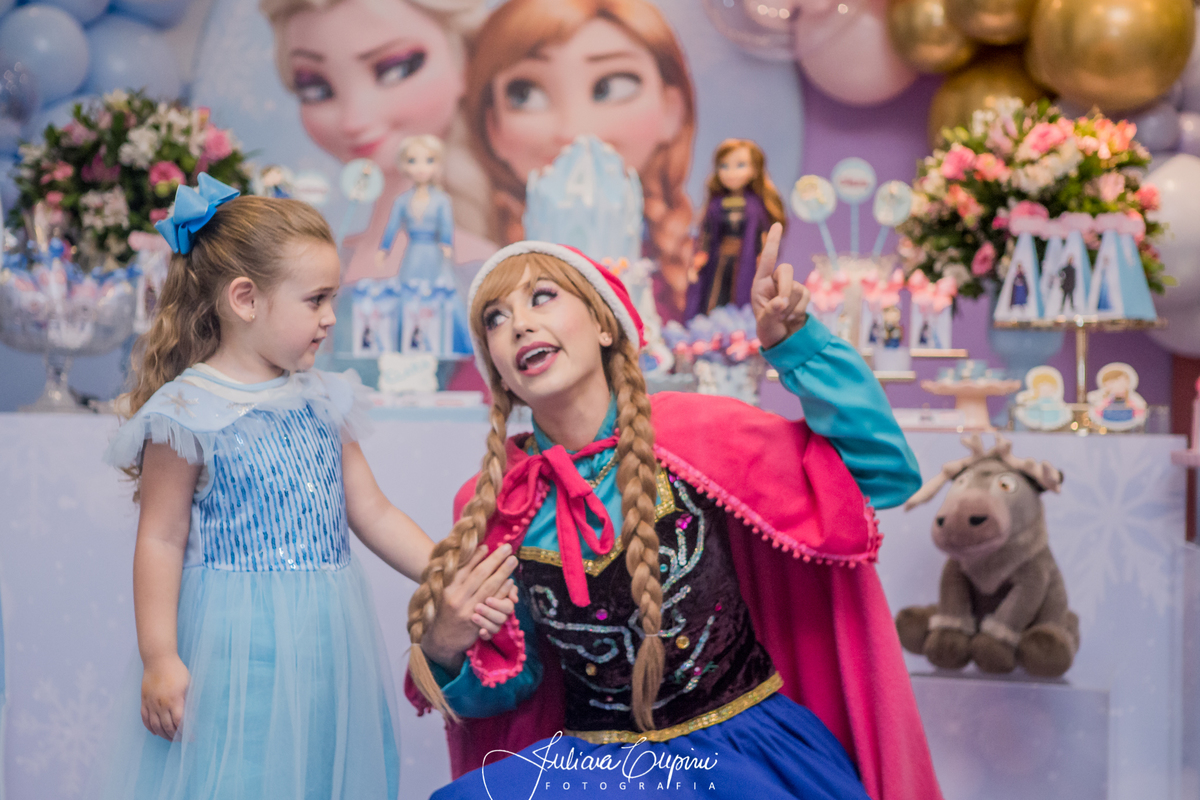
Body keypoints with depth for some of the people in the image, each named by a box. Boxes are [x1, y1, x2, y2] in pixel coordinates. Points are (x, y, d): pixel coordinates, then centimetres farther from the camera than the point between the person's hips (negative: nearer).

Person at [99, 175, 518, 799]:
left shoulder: (322, 402, 9)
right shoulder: (188, 410, -9)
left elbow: (374, 514, 12)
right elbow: (161, 540, -8)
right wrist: (159, 658, -11)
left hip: (327, 644, 6)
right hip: (238, 650, -6)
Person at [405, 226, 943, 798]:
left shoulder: (691, 434, -5)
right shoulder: (490, 509, 1)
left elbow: (884, 472, -4)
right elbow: (516, 678, 12)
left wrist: (794, 340, -11)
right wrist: (445, 653, -10)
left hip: (750, 746, -1)